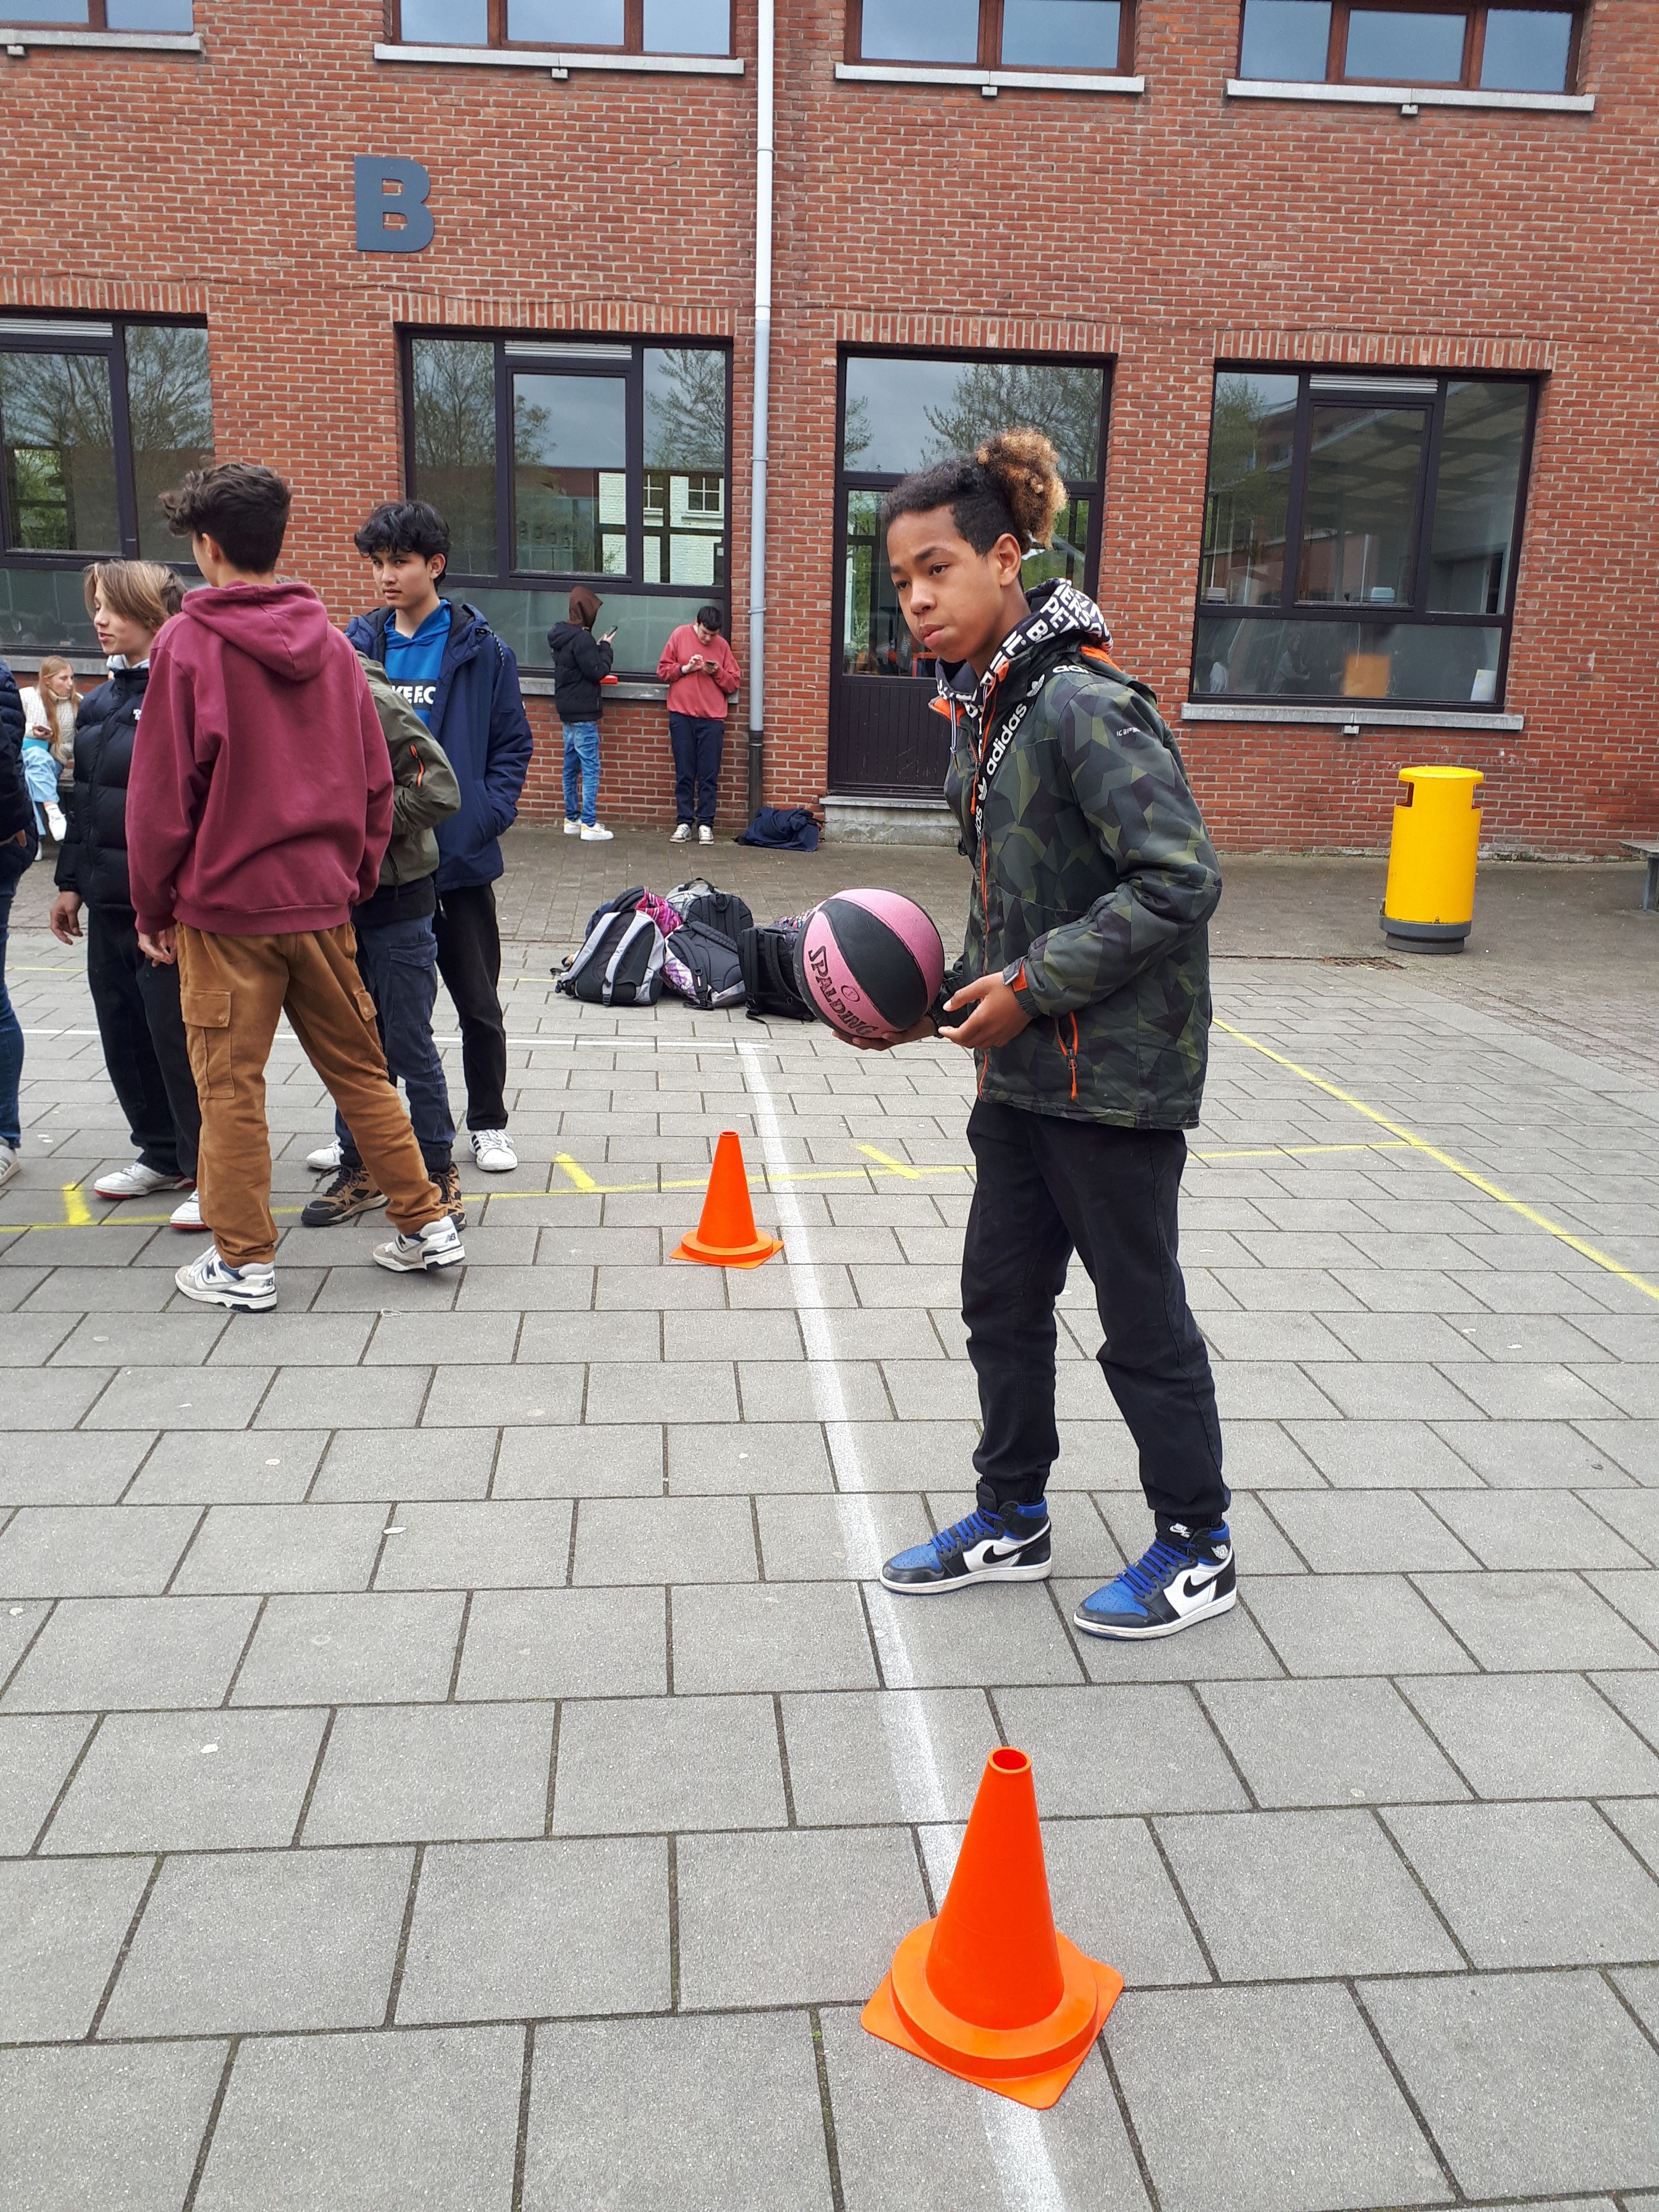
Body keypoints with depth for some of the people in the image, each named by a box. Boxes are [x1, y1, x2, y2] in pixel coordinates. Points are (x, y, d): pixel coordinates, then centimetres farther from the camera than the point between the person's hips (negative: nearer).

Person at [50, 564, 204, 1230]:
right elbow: (83, 799, 21)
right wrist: (71, 882, 19)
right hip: (109, 900, 9)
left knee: (179, 1038, -4)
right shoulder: (100, 702, 15)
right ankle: (163, 1156, 29)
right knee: (123, 1034, 14)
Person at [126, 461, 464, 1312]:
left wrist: (154, 905, 3)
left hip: (223, 903, -5)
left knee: (229, 1088, 5)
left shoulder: (188, 642, -9)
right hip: (321, 902, 5)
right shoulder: (331, 642, 6)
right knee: (359, 1069, 13)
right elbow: (375, 781, 8)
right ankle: (426, 1225, 17)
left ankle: (244, 1263, 13)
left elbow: (162, 792, -8)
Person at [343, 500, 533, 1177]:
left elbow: (513, 744, -1)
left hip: (459, 859, -2)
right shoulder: (358, 644, 2)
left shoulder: (480, 650, -5)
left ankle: (488, 1124, 26)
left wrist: (486, 817, -13)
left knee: (478, 1001, 9)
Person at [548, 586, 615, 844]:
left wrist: (599, 648, 7)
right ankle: (589, 824, -7)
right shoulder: (582, 639, -18)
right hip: (583, 712, -10)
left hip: (568, 710, 10)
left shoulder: (561, 636, 11)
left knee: (572, 766, 14)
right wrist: (606, 647, -4)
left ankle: (572, 819, 20)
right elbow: (598, 671, -17)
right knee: (590, 767, -7)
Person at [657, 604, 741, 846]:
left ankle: (706, 824, 5)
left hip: (712, 719, 0)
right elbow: (663, 670, 5)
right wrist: (685, 668, -10)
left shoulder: (722, 646, 5)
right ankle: (684, 822, 9)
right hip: (682, 717, 0)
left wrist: (717, 673, -9)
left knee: (709, 776, 0)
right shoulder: (680, 635, 4)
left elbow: (734, 683, 8)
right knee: (684, 774, 3)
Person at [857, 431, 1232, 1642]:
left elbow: (1182, 879, -23)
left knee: (1142, 1316, 6)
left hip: (1117, 1074, -9)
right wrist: (950, 996, 6)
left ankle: (1200, 1546, 27)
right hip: (1026, 1065, 9)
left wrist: (1031, 985, -21)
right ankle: (1013, 1520, 35)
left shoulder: (1087, 705, -19)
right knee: (1002, 1295, 16)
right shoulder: (984, 704, 9)